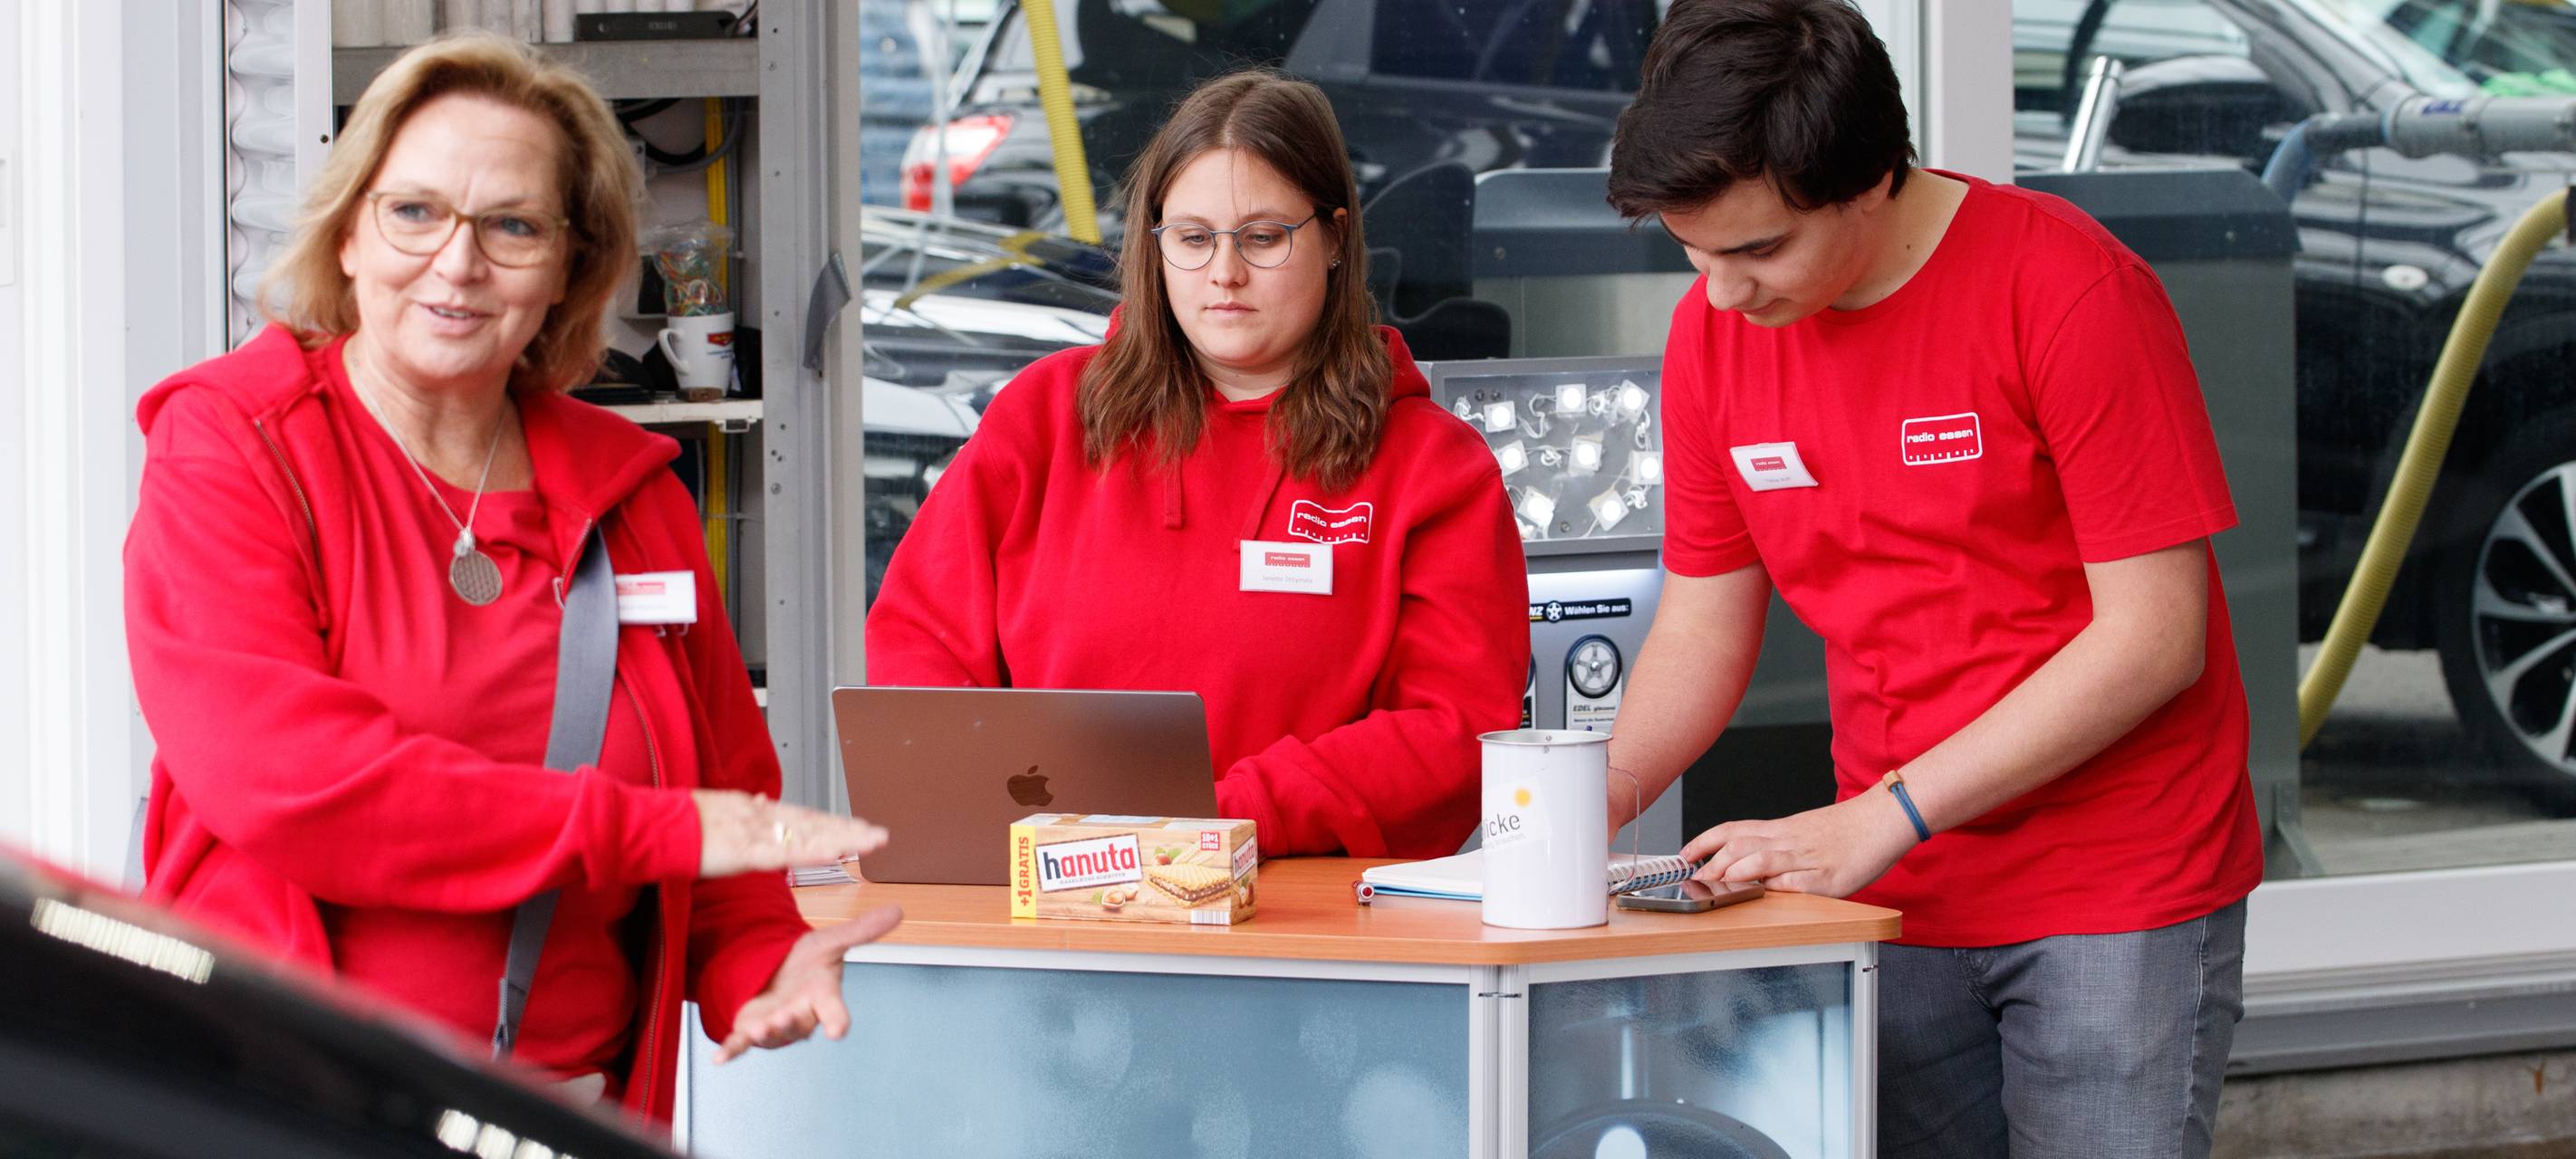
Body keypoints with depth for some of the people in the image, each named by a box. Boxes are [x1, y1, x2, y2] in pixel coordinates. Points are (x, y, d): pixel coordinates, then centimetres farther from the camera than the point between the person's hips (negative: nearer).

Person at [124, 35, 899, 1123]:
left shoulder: (630, 492, 16)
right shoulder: (230, 448, 1)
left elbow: (725, 784, 21)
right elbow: (274, 772, -13)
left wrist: (760, 962, -4)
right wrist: (652, 830, -13)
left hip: (579, 1104, 4)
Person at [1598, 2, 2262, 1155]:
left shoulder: (2068, 290, -16)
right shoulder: (1712, 333, 2)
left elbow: (2153, 636, -17)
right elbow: (1701, 633, 10)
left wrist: (1881, 819, -20)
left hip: (2118, 899, -5)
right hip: (1896, 904, 5)